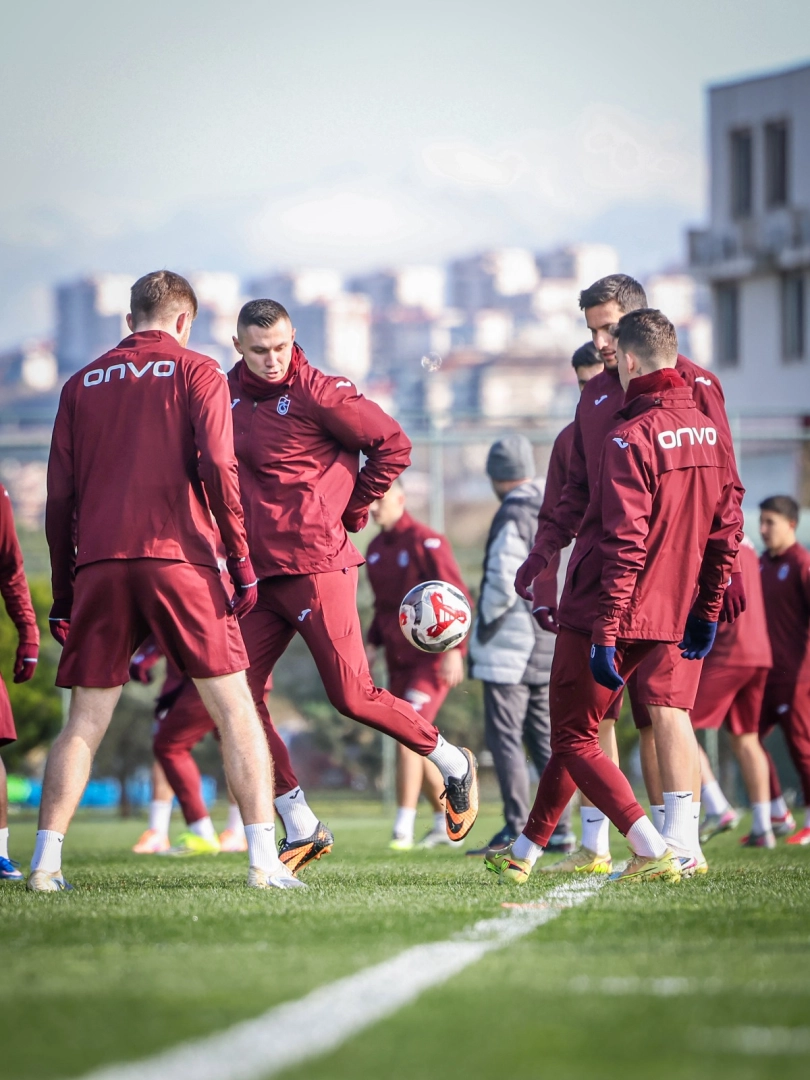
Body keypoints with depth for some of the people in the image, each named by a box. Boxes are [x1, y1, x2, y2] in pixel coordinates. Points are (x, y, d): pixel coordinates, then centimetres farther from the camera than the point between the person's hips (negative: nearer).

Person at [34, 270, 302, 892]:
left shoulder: (82, 384, 16)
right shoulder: (197, 373, 7)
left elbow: (60, 497, 13)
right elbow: (217, 469, -6)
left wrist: (63, 595, 17)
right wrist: (241, 561, -1)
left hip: (99, 565, 3)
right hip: (178, 559, -3)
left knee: (85, 723, 8)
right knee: (235, 710, 1)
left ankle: (47, 862, 1)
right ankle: (264, 860, -6)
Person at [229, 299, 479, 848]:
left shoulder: (317, 393, -9)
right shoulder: (228, 396, 11)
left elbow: (392, 446, -6)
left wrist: (349, 510, -1)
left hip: (316, 566, -7)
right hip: (257, 572, 7)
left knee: (353, 695, -7)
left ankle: (453, 763, 14)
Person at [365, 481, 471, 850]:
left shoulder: (426, 541, -13)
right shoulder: (376, 549, 12)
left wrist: (454, 649, -22)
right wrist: (373, 644, 8)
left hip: (430, 657, -8)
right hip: (399, 659, 8)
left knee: (407, 736, -16)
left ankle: (403, 829, -15)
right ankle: (446, 822, 22)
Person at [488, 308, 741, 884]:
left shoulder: (632, 437, -18)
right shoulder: (709, 432, 6)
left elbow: (625, 544, -22)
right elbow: (727, 531, 11)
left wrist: (603, 633, -20)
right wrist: (707, 613, 19)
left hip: (602, 616, -8)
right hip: (662, 618, 8)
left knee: (575, 740, 1)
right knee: (576, 733, 20)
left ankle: (655, 851, -15)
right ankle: (525, 853, 28)